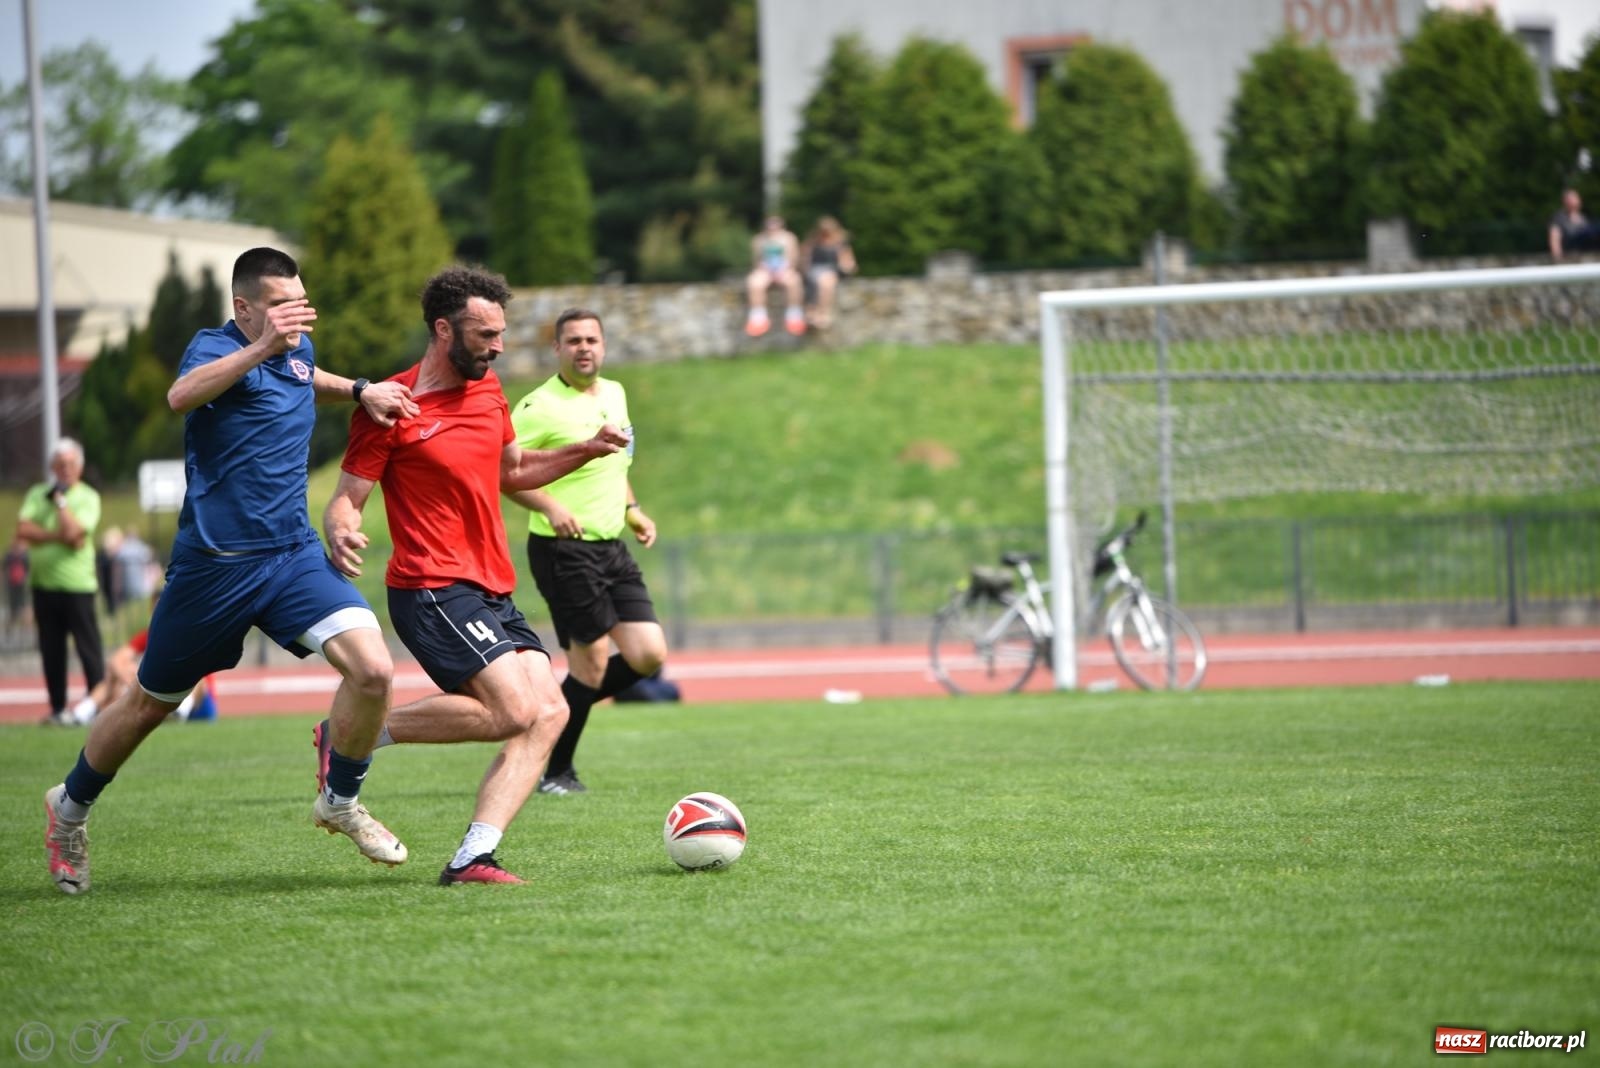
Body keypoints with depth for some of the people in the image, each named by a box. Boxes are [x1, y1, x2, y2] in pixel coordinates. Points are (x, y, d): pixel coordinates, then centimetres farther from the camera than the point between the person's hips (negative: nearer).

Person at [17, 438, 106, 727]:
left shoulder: (87, 497, -2)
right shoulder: (37, 494, 9)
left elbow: (73, 532, -16)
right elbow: (23, 529, -6)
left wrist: (60, 499, -10)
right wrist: (57, 536, -15)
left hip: (78, 585, -4)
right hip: (44, 583, 4)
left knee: (89, 648, -4)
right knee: (52, 651, 8)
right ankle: (58, 709, 15)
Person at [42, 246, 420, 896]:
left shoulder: (300, 351, 9)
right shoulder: (217, 348, -13)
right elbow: (181, 395, -38)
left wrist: (359, 391, 18)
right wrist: (261, 348, -49)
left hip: (294, 555, 5)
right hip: (215, 565, -5)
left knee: (373, 669, -16)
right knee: (149, 704, 11)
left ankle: (341, 801, 8)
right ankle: (70, 806, 36)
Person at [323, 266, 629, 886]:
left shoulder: (488, 392, 14)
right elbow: (346, 500, -8)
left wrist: (584, 452, 16)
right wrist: (340, 537, -31)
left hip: (495, 594, 8)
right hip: (432, 592, -8)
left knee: (549, 712, -8)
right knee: (515, 711, -21)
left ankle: (472, 857, -13)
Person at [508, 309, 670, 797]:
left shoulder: (615, 394, 13)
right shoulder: (540, 407, -12)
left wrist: (632, 509, 14)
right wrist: (550, 506, -28)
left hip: (611, 549, 8)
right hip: (565, 550, -8)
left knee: (648, 655, 0)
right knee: (593, 660, -6)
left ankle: (560, 710, 20)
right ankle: (554, 771, 10)